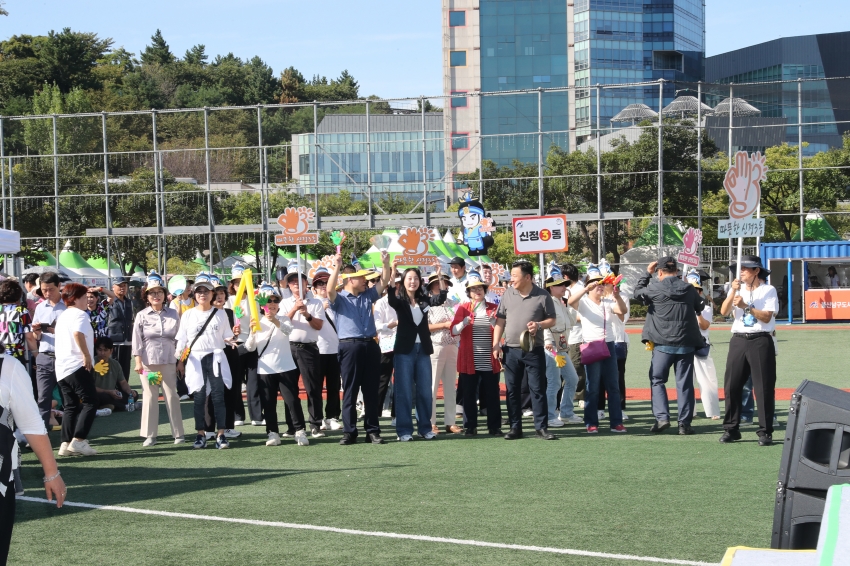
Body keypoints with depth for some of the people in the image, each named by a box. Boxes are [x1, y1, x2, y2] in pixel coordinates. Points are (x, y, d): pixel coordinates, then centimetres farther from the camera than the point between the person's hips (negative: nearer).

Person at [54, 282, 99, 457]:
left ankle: (66, 444, 6)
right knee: (90, 403, -4)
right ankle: (78, 440, -12)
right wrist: (87, 355, -21)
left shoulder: (62, 316, 21)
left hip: (61, 367, 9)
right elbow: (78, 333, -28)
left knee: (71, 406, 11)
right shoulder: (80, 314, -7)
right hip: (77, 366, -9)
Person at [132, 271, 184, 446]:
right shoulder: (141, 315, 3)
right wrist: (138, 362, -6)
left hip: (168, 361, 1)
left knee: (172, 396, 0)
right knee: (150, 397, 1)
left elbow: (179, 337, 9)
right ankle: (150, 435, 6)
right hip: (148, 361, -1)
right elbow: (137, 339, 1)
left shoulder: (173, 314, 7)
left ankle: (178, 433, 6)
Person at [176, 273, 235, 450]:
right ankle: (201, 435, 8)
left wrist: (233, 338, -14)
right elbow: (182, 340, 6)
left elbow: (227, 337, 8)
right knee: (199, 397, 2)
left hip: (216, 357, 0)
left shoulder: (220, 314, 6)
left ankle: (221, 435, -3)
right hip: (196, 359, 0)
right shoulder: (188, 315, 5)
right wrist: (180, 361, 0)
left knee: (218, 396, -5)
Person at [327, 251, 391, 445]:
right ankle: (349, 432, 2)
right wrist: (337, 267, -26)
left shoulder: (368, 296, 15)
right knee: (350, 391, -1)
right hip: (350, 347, -4)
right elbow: (330, 290, -19)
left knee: (371, 390, 6)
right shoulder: (339, 299, 2)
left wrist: (386, 263, -5)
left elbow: (384, 282, 10)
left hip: (370, 345, 5)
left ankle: (372, 430, 11)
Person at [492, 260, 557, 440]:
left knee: (538, 389, -1)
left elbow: (552, 320, 3)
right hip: (511, 350, 3)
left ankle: (541, 427, 4)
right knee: (512, 390, 6)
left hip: (534, 350, -3)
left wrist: (539, 325, -17)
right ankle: (515, 427, 13)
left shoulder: (542, 296, -3)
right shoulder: (508, 294, 5)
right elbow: (500, 320, 8)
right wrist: (496, 344, 1)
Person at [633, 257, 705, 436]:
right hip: (686, 344, 2)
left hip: (663, 344, -2)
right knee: (684, 384, 6)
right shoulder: (689, 289, 3)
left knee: (657, 380, 10)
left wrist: (647, 273, 19)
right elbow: (700, 306, 18)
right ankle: (684, 423, 4)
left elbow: (637, 293, 13)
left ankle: (662, 417, -4)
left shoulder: (654, 288, -6)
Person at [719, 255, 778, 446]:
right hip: (738, 340, 4)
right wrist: (733, 291, -14)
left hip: (761, 341, -4)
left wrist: (746, 306, -20)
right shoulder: (737, 289, 11)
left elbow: (767, 317, -11)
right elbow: (724, 311, -3)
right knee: (732, 386, 3)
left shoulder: (768, 290, 0)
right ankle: (731, 429, 10)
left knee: (764, 388, -4)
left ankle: (765, 432, 0)